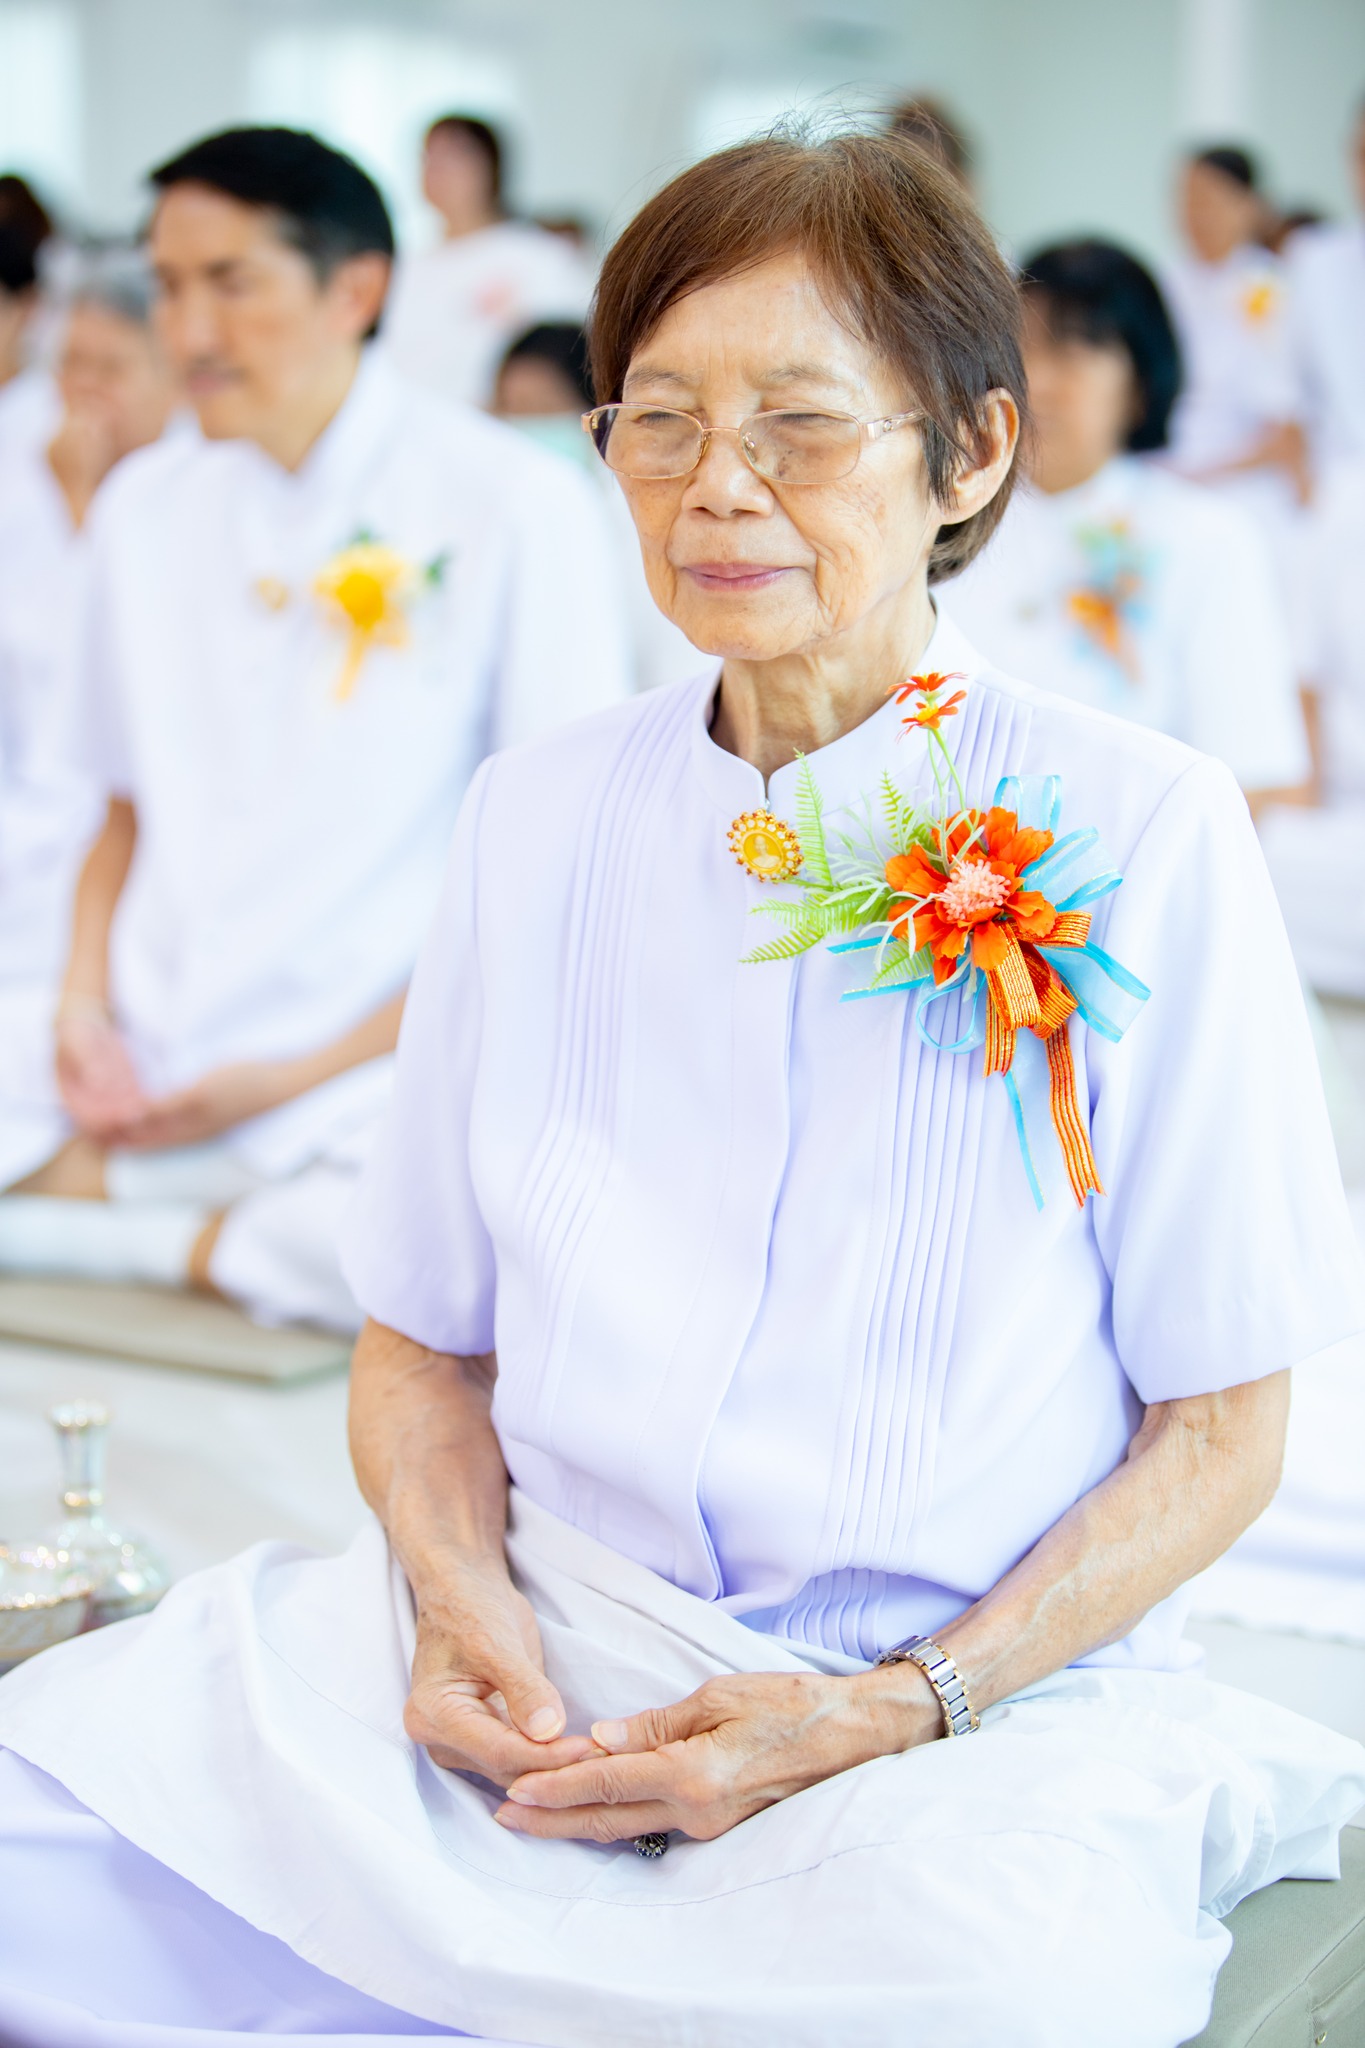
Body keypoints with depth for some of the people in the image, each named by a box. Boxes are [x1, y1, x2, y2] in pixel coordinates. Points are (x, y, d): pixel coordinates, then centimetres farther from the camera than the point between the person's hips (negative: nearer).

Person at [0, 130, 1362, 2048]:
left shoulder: (1139, 836, -4)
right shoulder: (534, 821, 6)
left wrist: (895, 1710, -14)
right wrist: (461, 1593, -8)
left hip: (982, 1691, -2)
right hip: (540, 1652, 3)